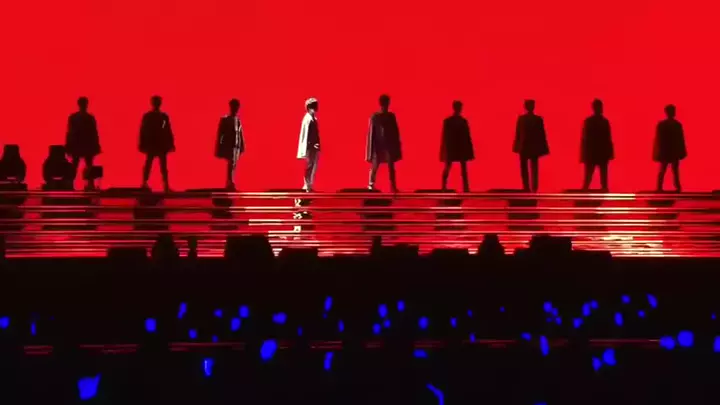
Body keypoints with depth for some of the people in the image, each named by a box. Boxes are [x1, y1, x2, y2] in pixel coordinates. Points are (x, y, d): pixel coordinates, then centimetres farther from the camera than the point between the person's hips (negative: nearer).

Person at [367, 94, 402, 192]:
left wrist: (397, 145, 5)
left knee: (391, 167, 3)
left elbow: (395, 131, 8)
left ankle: (393, 186, 5)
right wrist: (371, 147, -9)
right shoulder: (374, 117, -5)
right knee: (374, 166, -2)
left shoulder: (391, 116, 5)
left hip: (390, 145, 3)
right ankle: (371, 185, 4)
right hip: (378, 145, -3)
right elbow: (371, 133, -5)